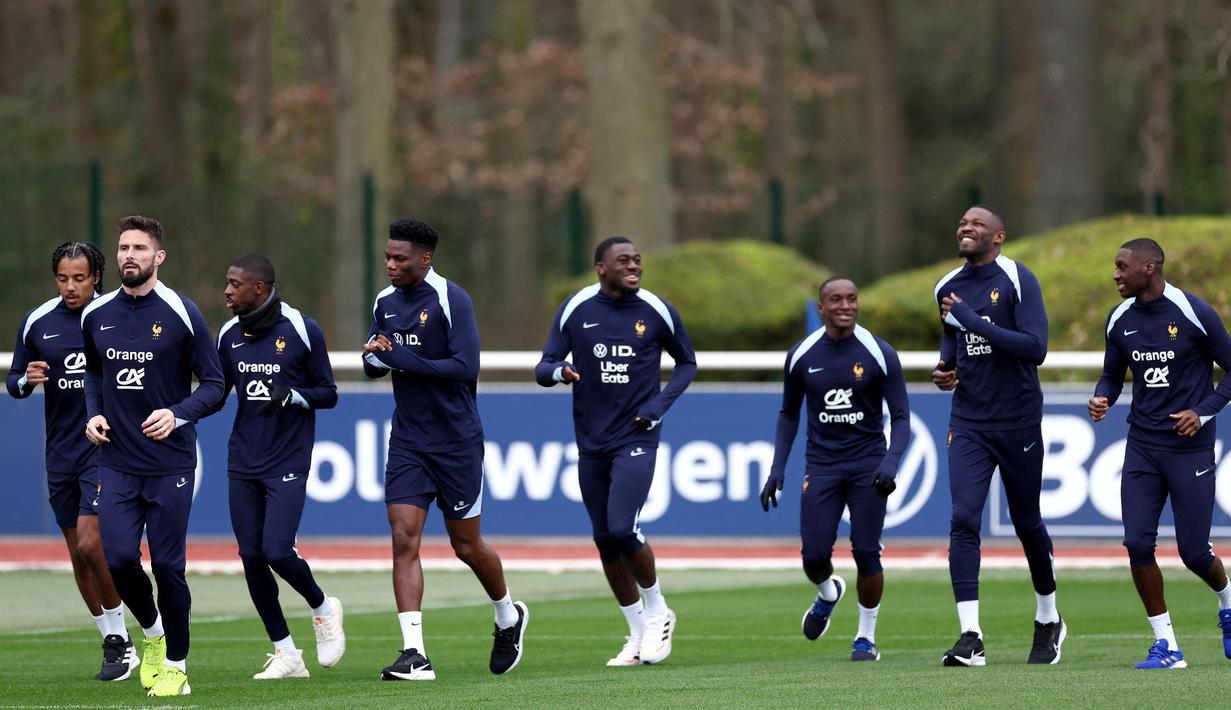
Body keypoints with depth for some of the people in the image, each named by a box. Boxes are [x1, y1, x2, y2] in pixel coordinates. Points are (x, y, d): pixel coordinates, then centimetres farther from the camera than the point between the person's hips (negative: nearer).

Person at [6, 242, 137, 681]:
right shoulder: (37, 323, 4)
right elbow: (14, 382, 10)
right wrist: (28, 380, -12)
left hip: (106, 447, -4)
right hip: (61, 454, 4)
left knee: (89, 544, -17)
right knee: (78, 556, 7)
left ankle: (119, 639, -3)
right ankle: (116, 645, 19)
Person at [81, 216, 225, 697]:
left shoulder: (181, 314, -6)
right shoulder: (96, 315, 6)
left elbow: (213, 384, -2)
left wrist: (177, 414, -18)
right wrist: (93, 413, 6)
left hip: (170, 463, -3)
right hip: (116, 463, 3)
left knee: (167, 565, -3)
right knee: (119, 559, -7)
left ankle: (176, 665, 13)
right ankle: (151, 631, 22)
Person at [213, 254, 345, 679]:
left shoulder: (302, 331, -7)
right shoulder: (229, 336, 7)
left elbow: (328, 394, -2)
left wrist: (292, 397, -20)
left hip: (288, 463, -5)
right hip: (243, 463, 5)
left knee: (277, 551, -16)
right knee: (251, 557, 1)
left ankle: (322, 608, 15)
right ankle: (286, 655, 11)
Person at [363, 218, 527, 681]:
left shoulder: (450, 300, -14)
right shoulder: (386, 302, 6)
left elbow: (465, 367, -21)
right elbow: (374, 365, 14)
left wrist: (401, 358, -24)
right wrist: (374, 357, -11)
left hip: (456, 443, -5)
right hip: (408, 444, 5)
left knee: (466, 546, 8)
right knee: (404, 541, -10)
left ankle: (508, 616, 37)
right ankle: (414, 653, -13)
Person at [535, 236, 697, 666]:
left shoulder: (656, 312, -3)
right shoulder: (575, 310, -1)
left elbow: (687, 363, 11)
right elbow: (542, 368, 0)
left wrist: (659, 406, -5)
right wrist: (558, 371, -24)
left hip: (636, 438, -3)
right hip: (591, 444, 3)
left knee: (623, 529, -18)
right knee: (605, 539, 7)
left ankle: (657, 612, 6)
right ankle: (639, 634, 21)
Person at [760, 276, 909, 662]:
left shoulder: (880, 355, -6)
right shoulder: (801, 356, 2)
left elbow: (901, 417, -3)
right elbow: (789, 414, 14)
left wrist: (891, 463, -19)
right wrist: (777, 469, 6)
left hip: (868, 466, -2)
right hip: (821, 467, 2)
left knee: (866, 553, -7)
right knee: (814, 556, -5)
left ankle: (866, 637, 10)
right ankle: (828, 594, 31)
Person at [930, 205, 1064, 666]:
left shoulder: (1017, 281, -11)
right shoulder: (948, 288, 8)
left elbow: (1036, 348, -21)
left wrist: (974, 321, -24)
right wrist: (944, 368, 5)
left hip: (1018, 421, -4)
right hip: (968, 423, 4)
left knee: (1027, 523, 10)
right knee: (963, 520, -12)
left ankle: (1048, 621, 32)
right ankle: (971, 637, -16)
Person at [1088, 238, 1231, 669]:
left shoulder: (1194, 314, -11)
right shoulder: (1120, 320, 5)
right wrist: (1101, 399, -5)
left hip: (1190, 444, -4)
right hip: (1142, 444, 5)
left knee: (1194, 551, -2)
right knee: (1138, 542, -8)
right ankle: (1166, 646, 1)